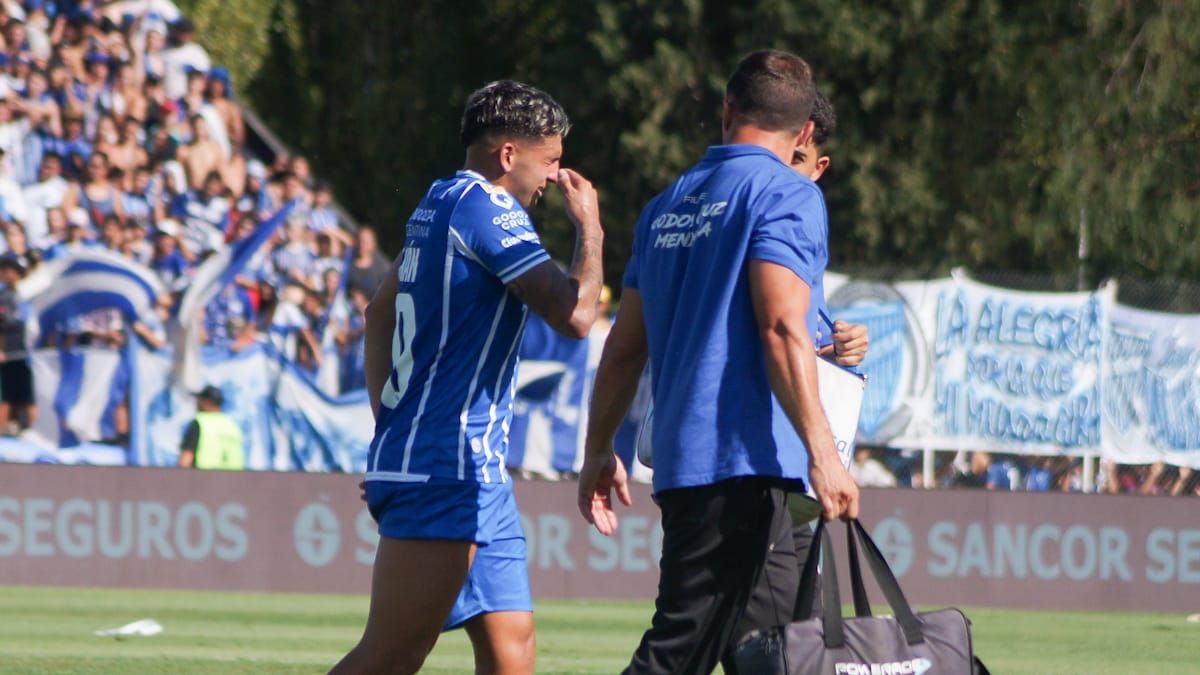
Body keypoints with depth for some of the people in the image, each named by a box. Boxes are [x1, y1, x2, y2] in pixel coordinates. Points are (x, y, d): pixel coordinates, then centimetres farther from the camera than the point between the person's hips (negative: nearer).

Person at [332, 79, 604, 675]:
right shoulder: (486, 210, -12)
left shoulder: (438, 203, 18)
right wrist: (589, 228, -3)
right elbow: (574, 313, -19)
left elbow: (380, 312, 28)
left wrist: (390, 426, 28)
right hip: (446, 468, -11)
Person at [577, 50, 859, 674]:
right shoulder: (786, 195, -4)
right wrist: (821, 452, -19)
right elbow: (780, 327, -16)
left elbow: (625, 345, 19)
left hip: (681, 462, 8)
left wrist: (599, 451, 27)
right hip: (744, 462, -8)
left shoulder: (666, 207, 18)